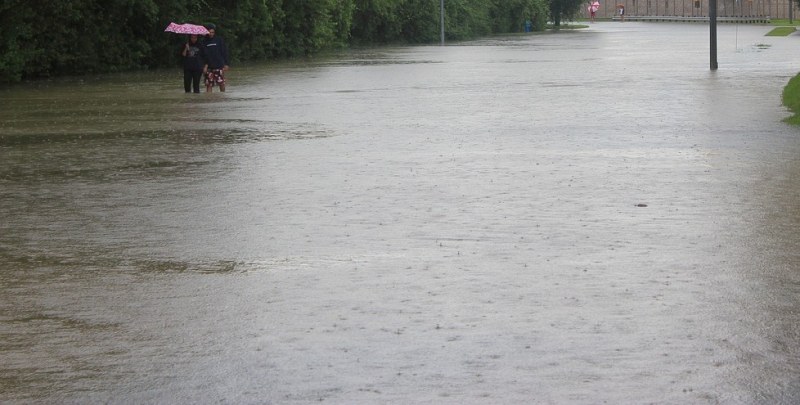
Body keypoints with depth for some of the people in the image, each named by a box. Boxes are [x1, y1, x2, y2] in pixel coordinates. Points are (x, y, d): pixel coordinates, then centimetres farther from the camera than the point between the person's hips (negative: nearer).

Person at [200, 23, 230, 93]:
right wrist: (204, 65, -2)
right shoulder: (204, 42, 7)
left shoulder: (219, 40, 2)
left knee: (221, 83, -2)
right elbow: (202, 55, 9)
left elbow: (224, 52, 3)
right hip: (209, 67, 2)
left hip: (219, 66, -2)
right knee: (209, 84, -1)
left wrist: (226, 64, -2)